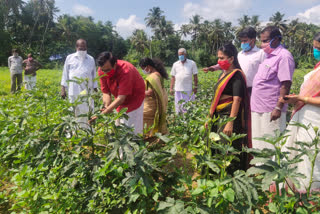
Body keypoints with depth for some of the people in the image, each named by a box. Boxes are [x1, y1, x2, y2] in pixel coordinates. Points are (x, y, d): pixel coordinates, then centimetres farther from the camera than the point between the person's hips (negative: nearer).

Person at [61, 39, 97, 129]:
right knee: (75, 114, 5)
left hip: (87, 92, 0)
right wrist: (63, 89, 5)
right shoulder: (70, 58, 11)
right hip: (74, 92, 0)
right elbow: (65, 74, 12)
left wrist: (95, 90, 12)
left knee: (88, 113, -5)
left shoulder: (91, 59, 13)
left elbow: (94, 76, 16)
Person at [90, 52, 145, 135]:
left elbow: (121, 98, -36)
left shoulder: (125, 71, -34)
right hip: (120, 103, 6)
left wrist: (103, 114, -41)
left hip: (134, 99, -6)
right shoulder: (102, 71, -15)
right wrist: (107, 106, -29)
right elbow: (106, 92, -9)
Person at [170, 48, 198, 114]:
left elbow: (195, 76, 5)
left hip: (188, 90, -2)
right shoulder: (175, 64, 9)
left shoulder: (192, 63, 4)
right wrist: (171, 88, 6)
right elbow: (173, 77, 11)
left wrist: (195, 87, 0)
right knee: (178, 106, 6)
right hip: (178, 89, 2)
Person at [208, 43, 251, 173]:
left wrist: (230, 123, -27)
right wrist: (210, 117, 18)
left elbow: (237, 99, -21)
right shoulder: (223, 74, 14)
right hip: (219, 116, 8)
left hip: (230, 116, -8)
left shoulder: (236, 75, -12)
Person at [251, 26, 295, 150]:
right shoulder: (269, 56, 16)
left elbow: (286, 84, -18)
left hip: (271, 111, -9)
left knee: (271, 147, -1)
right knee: (259, 145, 16)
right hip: (259, 109, 9)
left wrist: (278, 108, -23)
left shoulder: (283, 56, -12)